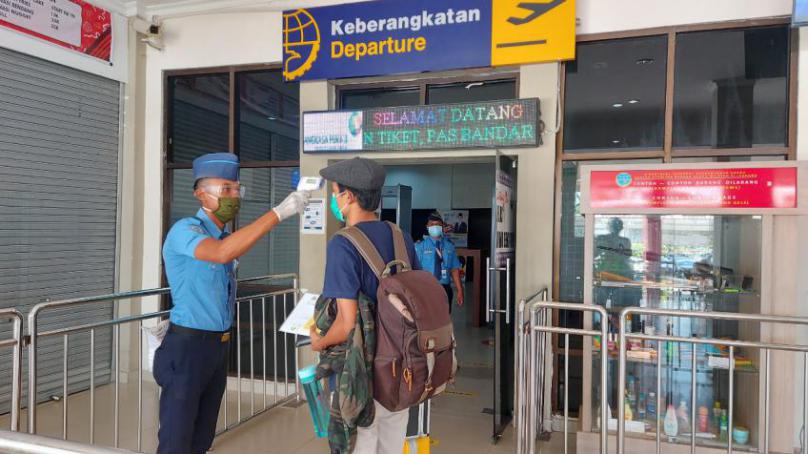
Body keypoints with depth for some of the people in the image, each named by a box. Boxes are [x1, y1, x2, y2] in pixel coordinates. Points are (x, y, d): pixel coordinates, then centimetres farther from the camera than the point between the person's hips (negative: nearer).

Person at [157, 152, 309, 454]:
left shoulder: (225, 236, 10)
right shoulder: (184, 230, -17)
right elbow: (222, 253, -39)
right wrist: (279, 213, -39)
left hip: (219, 346, 8)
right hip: (188, 347, -8)